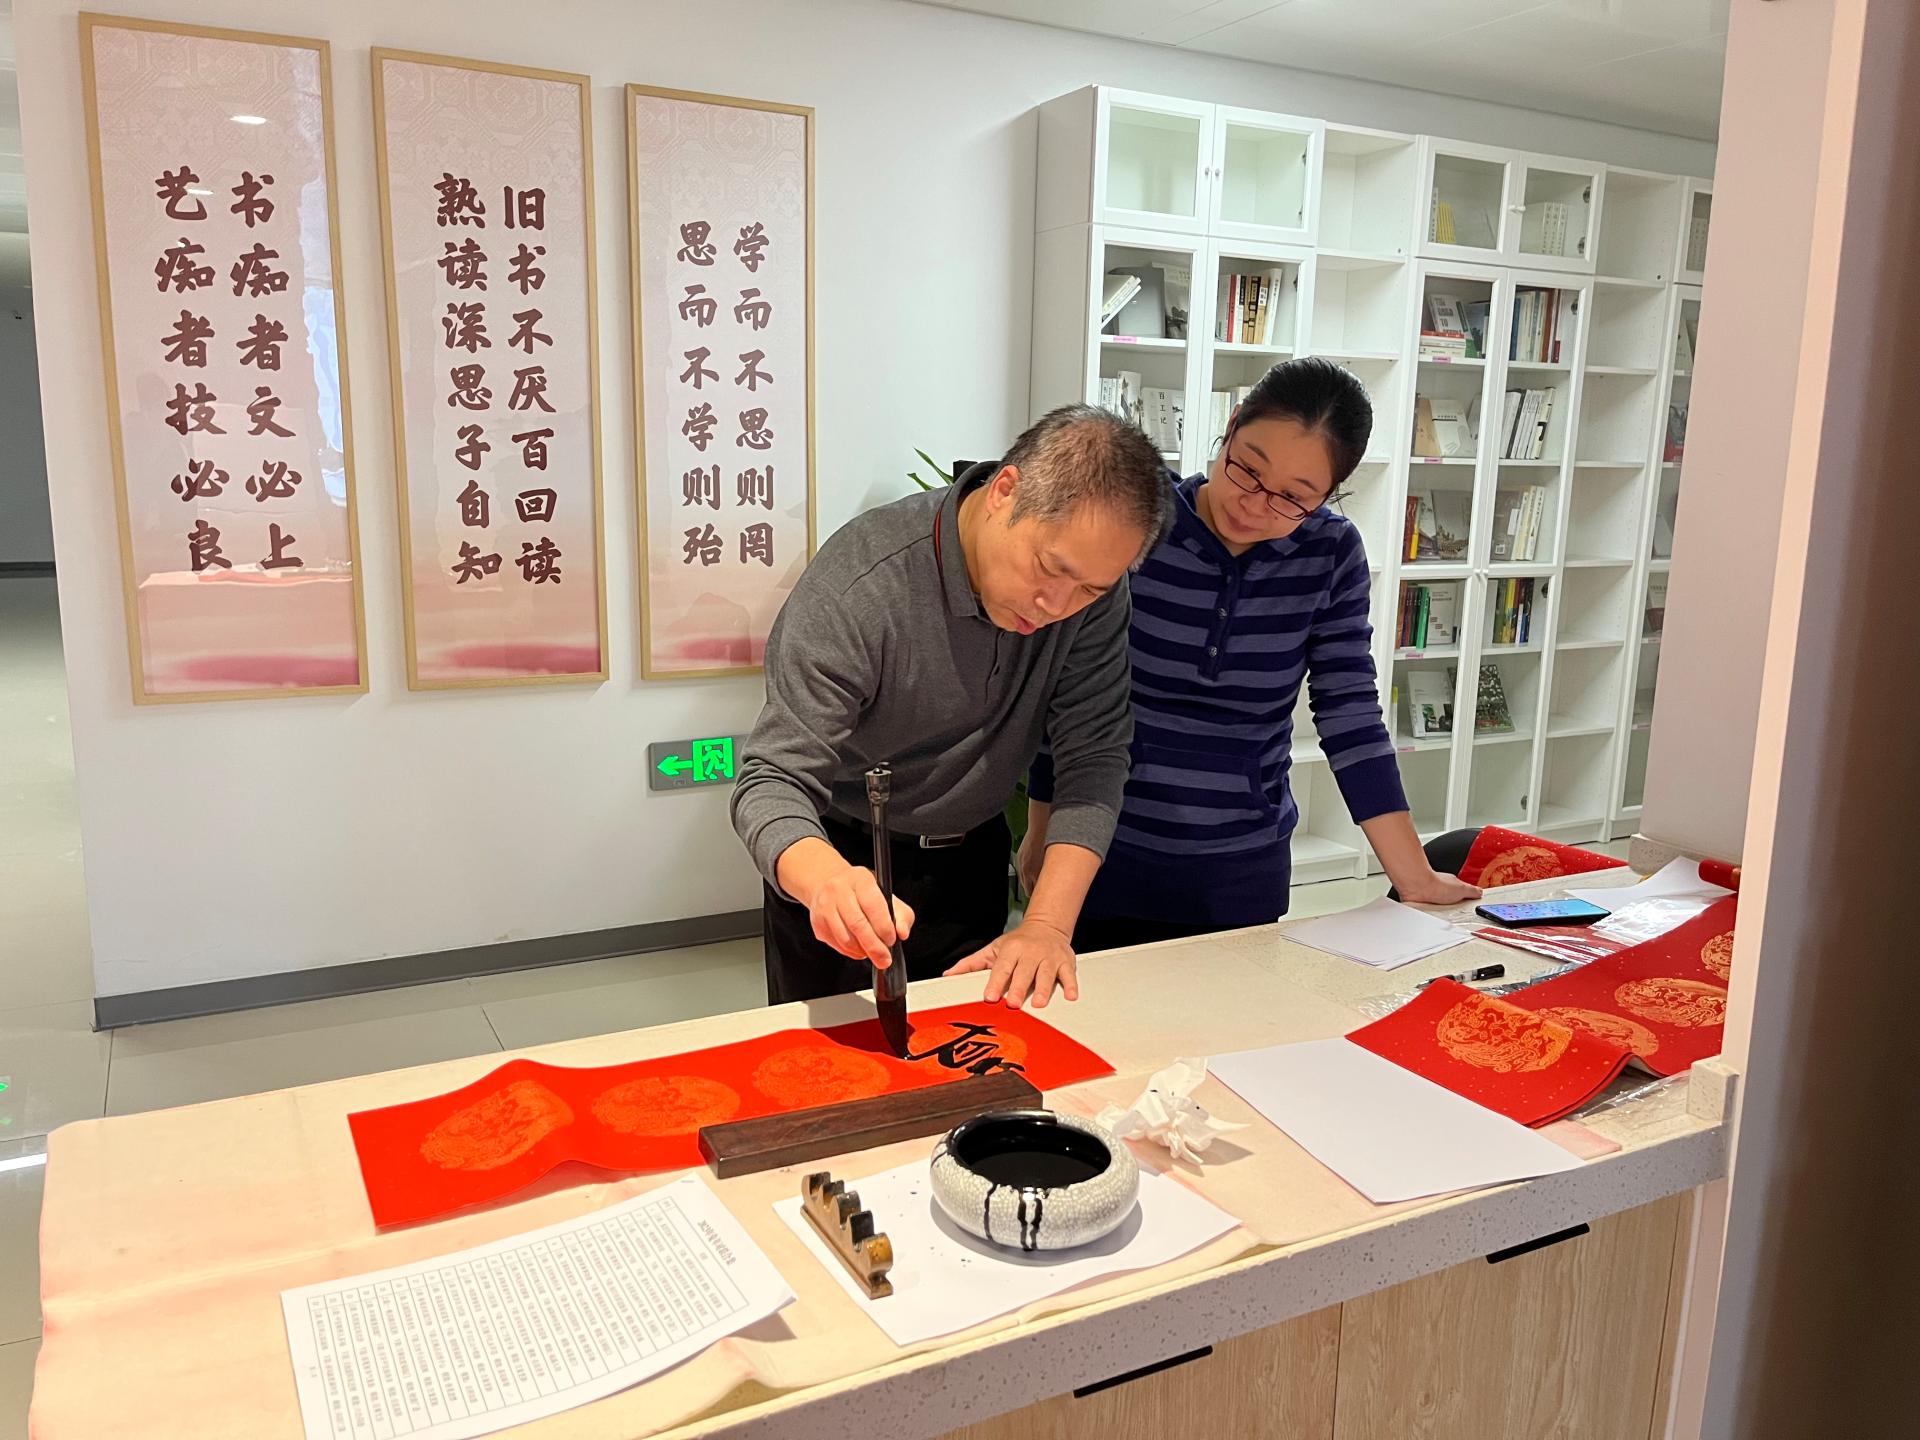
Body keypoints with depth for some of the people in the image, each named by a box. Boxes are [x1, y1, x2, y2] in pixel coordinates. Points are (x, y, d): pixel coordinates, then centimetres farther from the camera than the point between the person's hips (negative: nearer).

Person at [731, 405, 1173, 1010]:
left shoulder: (1092, 573, -18)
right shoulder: (857, 591, -32)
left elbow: (1093, 754, -18)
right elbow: (773, 780, -32)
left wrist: (1048, 925, -29)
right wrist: (826, 881, -54)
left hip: (972, 859, 4)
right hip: (842, 857, -3)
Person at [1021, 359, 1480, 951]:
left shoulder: (1332, 554, -7)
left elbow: (1350, 715, -5)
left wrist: (1415, 877, -10)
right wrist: (1040, 833, 4)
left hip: (1244, 879, 2)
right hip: (1104, 861, -1)